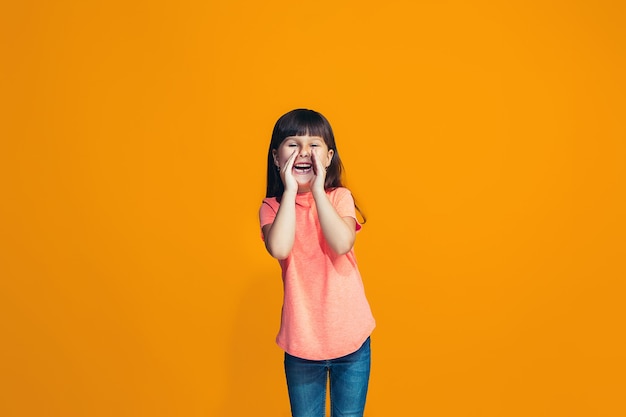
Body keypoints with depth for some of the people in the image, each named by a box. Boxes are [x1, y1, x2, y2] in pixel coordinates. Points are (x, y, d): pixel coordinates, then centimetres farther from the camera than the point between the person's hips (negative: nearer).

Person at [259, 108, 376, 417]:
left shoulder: (339, 197, -6)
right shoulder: (272, 207, -5)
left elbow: (343, 243, -25)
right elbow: (279, 248, -26)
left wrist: (317, 190, -22)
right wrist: (290, 190, -21)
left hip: (350, 337, 0)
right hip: (301, 342, 0)